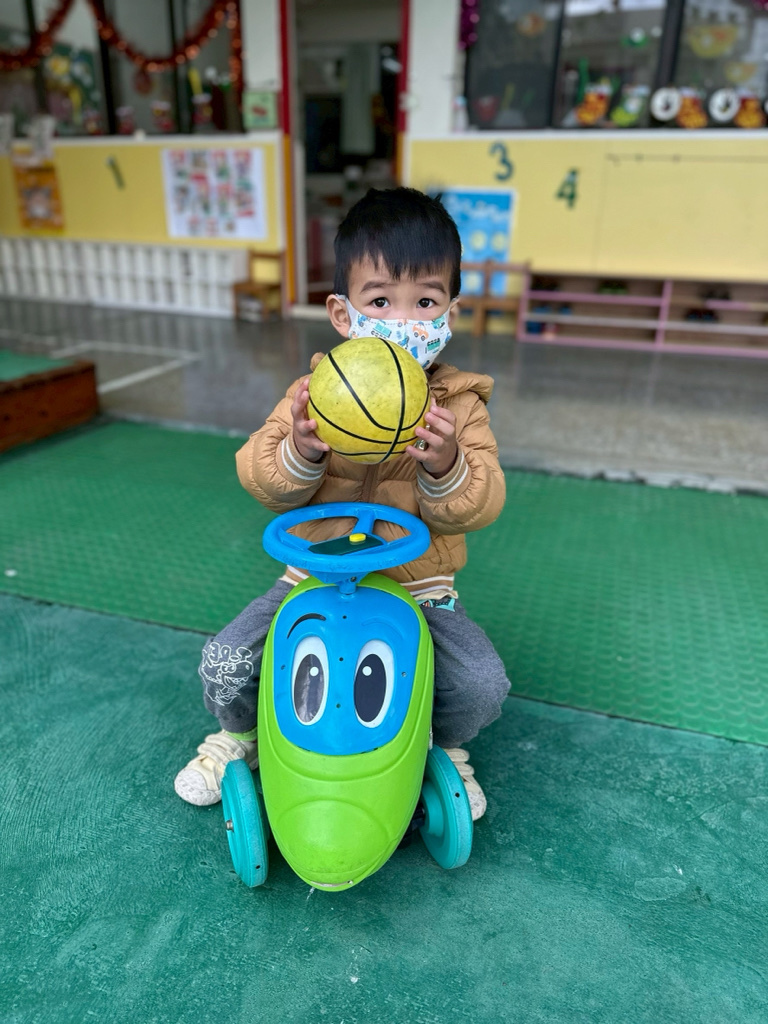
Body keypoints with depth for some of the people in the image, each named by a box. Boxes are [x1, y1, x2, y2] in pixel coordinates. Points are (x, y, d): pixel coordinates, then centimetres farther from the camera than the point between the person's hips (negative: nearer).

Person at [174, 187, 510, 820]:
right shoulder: (316, 392, -6)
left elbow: (481, 507, -12)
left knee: (483, 685, -16)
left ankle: (446, 749, 22)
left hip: (417, 589, 0)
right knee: (225, 664, -11)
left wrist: (445, 467, -34)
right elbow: (259, 480, -9)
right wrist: (299, 453, -31)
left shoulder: (459, 404, -6)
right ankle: (239, 737, 28)